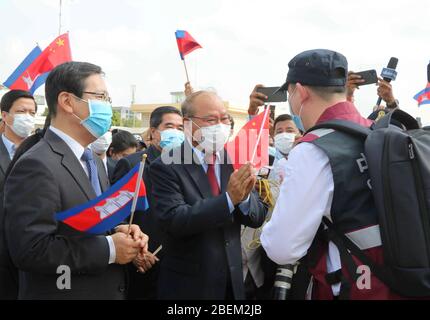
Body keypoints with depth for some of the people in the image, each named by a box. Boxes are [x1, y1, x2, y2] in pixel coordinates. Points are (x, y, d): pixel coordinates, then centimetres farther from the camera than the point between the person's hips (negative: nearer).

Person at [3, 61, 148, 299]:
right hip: (64, 292, -9)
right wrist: (110, 249, -21)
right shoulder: (36, 165, -20)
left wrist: (119, 232, -3)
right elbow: (30, 250, -27)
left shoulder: (93, 161, 10)